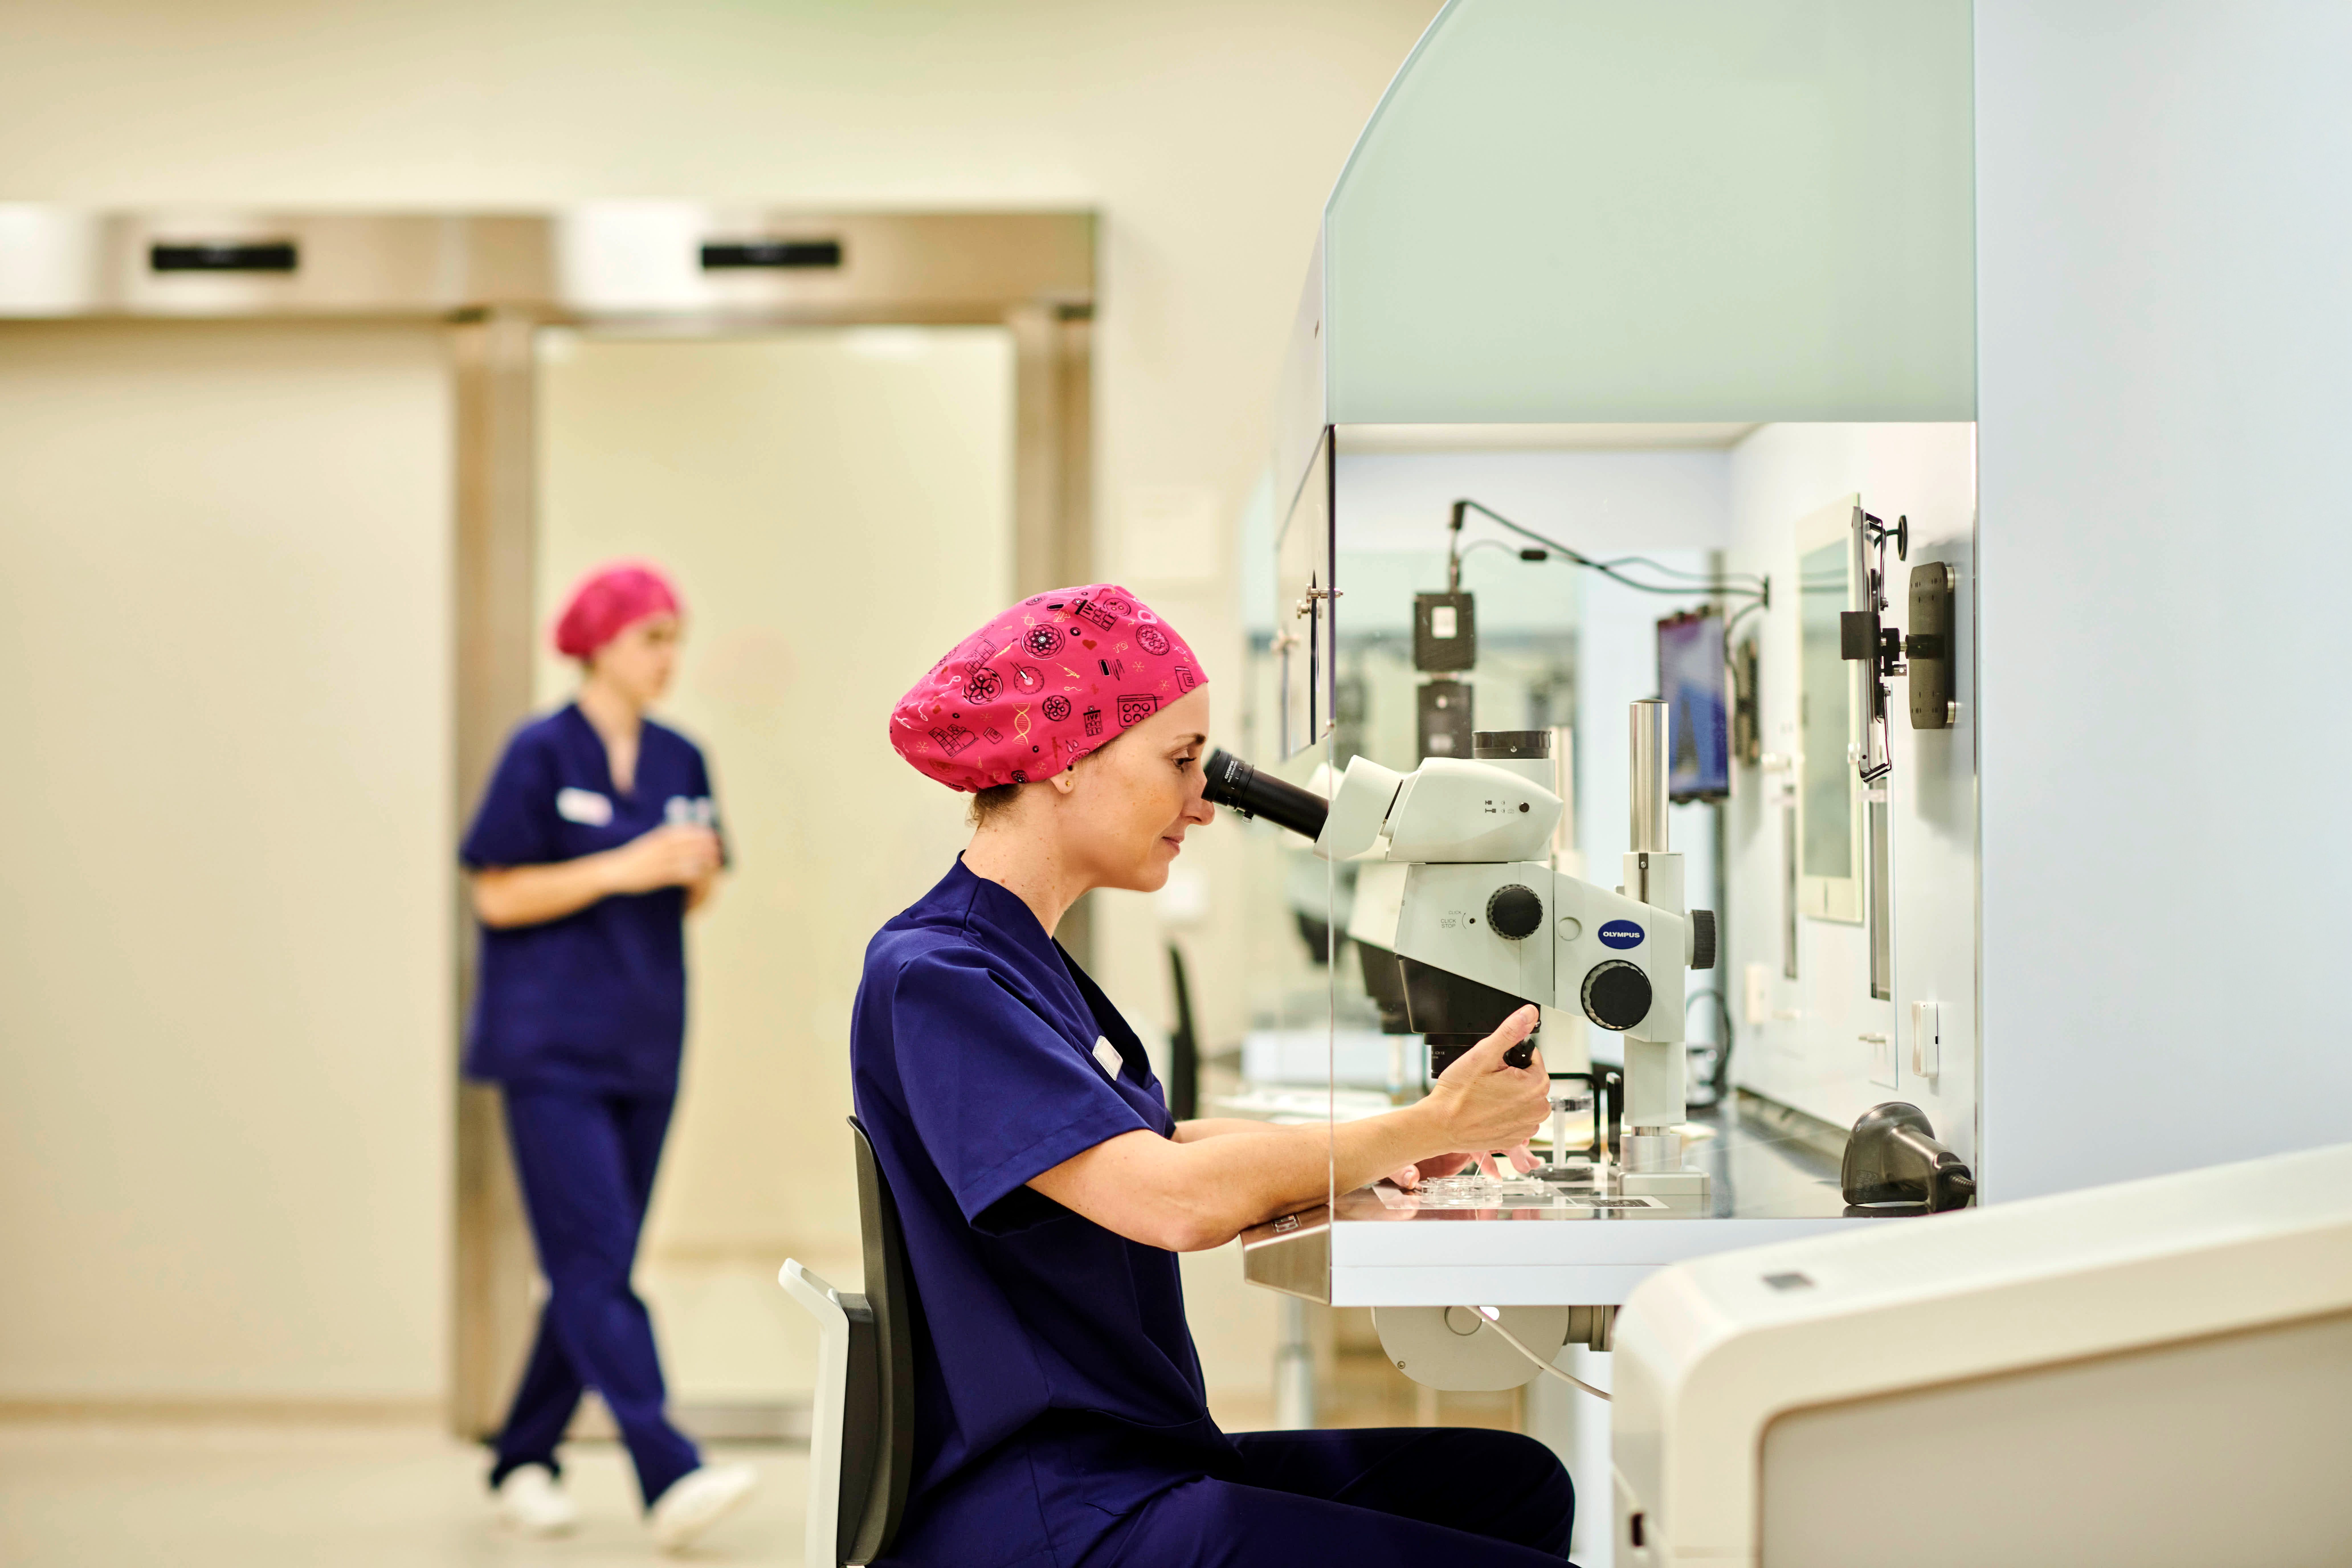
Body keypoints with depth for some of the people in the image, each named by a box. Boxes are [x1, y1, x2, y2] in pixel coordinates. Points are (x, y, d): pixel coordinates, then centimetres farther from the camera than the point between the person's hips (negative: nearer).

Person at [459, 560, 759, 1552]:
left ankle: (524, 1463, 21)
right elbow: (497, 896, -10)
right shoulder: (541, 754, -6)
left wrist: (700, 870, -8)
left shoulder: (680, 763, 10)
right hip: (553, 1048, -6)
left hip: (647, 1045, 7)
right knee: (597, 1266, -13)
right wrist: (623, 869, -18)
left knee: (591, 1270, 10)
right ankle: (671, 1478, -21)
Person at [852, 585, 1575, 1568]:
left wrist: (1387, 1155, 6)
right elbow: (1175, 1200, -25)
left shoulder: (1025, 960, 15)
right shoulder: (931, 978, -16)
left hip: (1137, 1465, 10)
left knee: (1514, 1481, 6)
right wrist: (1429, 1126, -15)